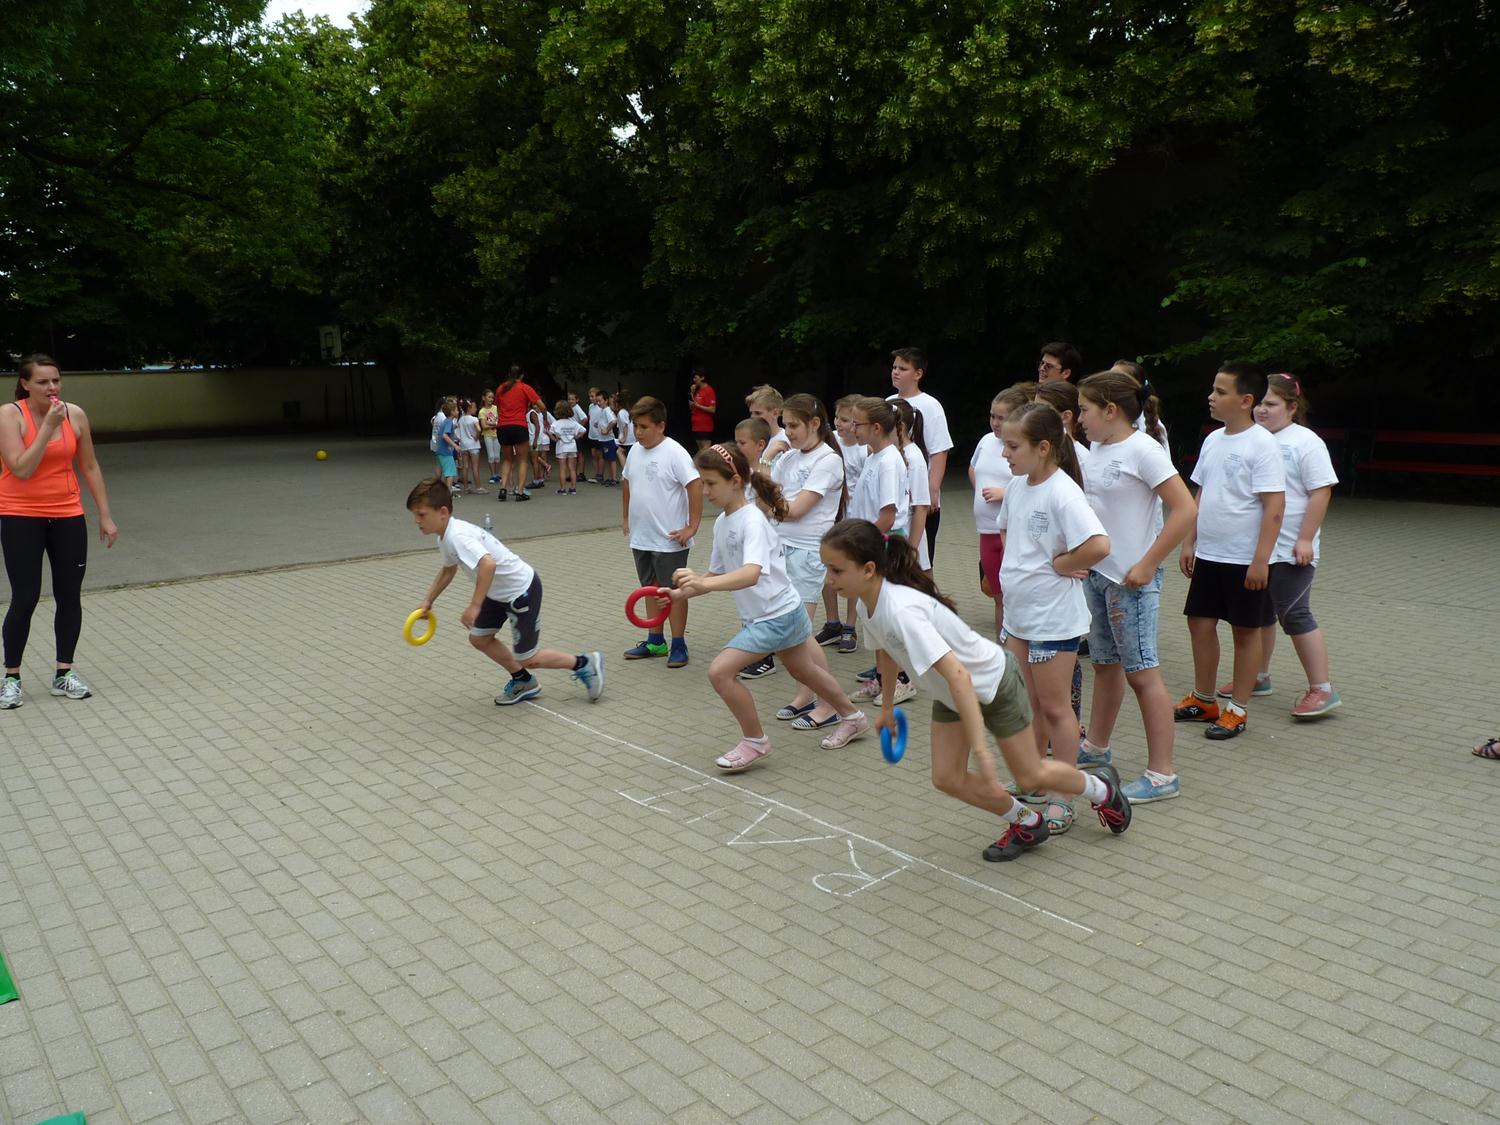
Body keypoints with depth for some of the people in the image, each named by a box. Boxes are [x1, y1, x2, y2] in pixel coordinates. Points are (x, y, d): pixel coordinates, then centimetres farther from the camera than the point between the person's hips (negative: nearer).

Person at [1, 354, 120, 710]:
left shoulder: (75, 414, -1)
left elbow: (89, 467, 8)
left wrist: (105, 515, 8)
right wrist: (49, 425, -23)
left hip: (67, 516, 4)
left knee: (69, 596, 7)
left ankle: (63, 673, 20)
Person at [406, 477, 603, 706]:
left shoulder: (458, 536, -29)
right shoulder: (445, 537, 3)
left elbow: (488, 564, -44)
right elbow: (448, 569, 23)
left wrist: (474, 606, -40)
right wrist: (428, 600, 20)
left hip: (522, 590, -10)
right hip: (499, 591, 10)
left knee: (526, 658, -1)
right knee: (479, 638, 15)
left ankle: (585, 664, 16)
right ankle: (523, 681, 31)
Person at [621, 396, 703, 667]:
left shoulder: (674, 452, -16)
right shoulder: (636, 451, 6)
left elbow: (696, 485, -21)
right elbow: (627, 484, 20)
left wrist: (692, 527, -21)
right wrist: (627, 518, 18)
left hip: (669, 540, -7)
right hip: (641, 538, 7)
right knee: (650, 589, 16)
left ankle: (678, 645, 14)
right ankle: (655, 641, 28)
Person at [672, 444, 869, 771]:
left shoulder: (752, 521, -25)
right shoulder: (722, 523, 2)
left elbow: (751, 574, -42)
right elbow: (717, 574, 10)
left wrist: (703, 583, -54)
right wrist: (682, 593, -3)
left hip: (778, 615, -10)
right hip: (757, 616, 10)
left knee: (720, 671, -16)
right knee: (805, 672, 27)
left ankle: (755, 741, 3)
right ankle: (852, 717, 49)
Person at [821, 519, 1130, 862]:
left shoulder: (902, 610, -40)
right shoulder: (866, 605, -13)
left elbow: (958, 676, -43)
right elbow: (886, 652, 9)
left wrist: (980, 750, -43)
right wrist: (887, 708, 21)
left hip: (994, 681, -7)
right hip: (950, 693, 8)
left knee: (1030, 775, 8)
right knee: (947, 778, 3)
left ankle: (1101, 788, 38)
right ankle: (1027, 825, 25)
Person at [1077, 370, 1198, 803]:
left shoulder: (1142, 450, -15)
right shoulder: (1097, 450, 9)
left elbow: (1185, 510, -20)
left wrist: (1147, 565, -20)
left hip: (1131, 579, -8)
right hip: (1095, 573, 8)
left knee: (1141, 671, -4)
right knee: (1105, 664, 20)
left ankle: (1162, 775, 4)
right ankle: (1096, 746, 35)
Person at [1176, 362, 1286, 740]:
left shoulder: (1262, 444, -15)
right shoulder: (1212, 440, 8)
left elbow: (1275, 505, -18)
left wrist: (1261, 559, -21)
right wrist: (1189, 542, 12)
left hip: (1245, 560, -7)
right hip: (1208, 555, 7)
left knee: (1246, 630, 5)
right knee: (1200, 622, 11)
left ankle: (1237, 711, 15)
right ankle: (1203, 700, 25)